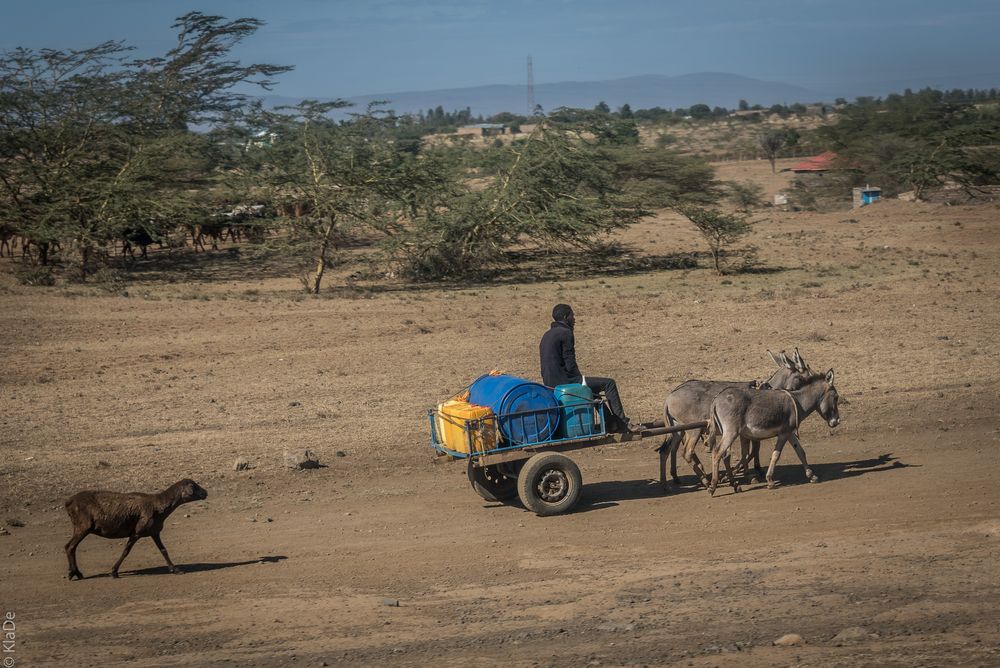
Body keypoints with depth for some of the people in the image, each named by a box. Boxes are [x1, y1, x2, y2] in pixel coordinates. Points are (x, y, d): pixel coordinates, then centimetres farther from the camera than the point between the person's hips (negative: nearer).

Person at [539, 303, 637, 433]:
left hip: (550, 382, 10)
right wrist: (581, 378, 0)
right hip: (564, 381, -10)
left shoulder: (547, 335, 16)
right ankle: (623, 422, 2)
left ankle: (611, 422, 29)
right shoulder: (565, 333, -13)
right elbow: (570, 365, -17)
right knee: (609, 383, -2)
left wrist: (579, 376, 17)